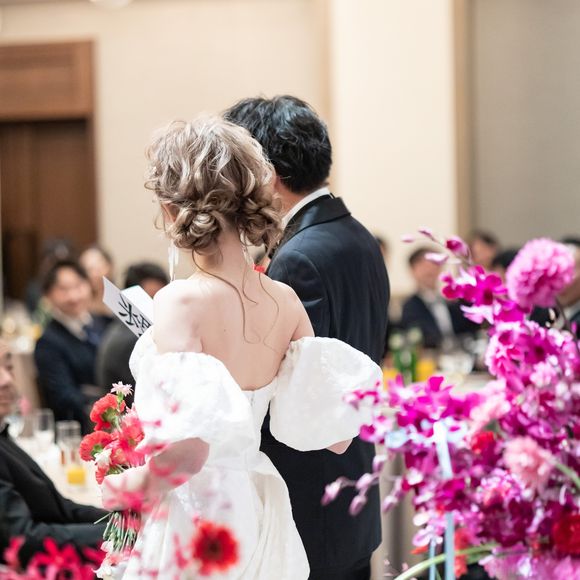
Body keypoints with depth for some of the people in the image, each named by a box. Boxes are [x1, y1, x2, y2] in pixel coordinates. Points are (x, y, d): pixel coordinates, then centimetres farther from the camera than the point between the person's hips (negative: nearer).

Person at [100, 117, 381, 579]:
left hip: (190, 520, -6)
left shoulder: (182, 302, -20)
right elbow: (335, 436, 1)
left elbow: (185, 448, -29)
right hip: (257, 517, 6)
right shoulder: (285, 301, -3)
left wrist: (128, 486, -12)